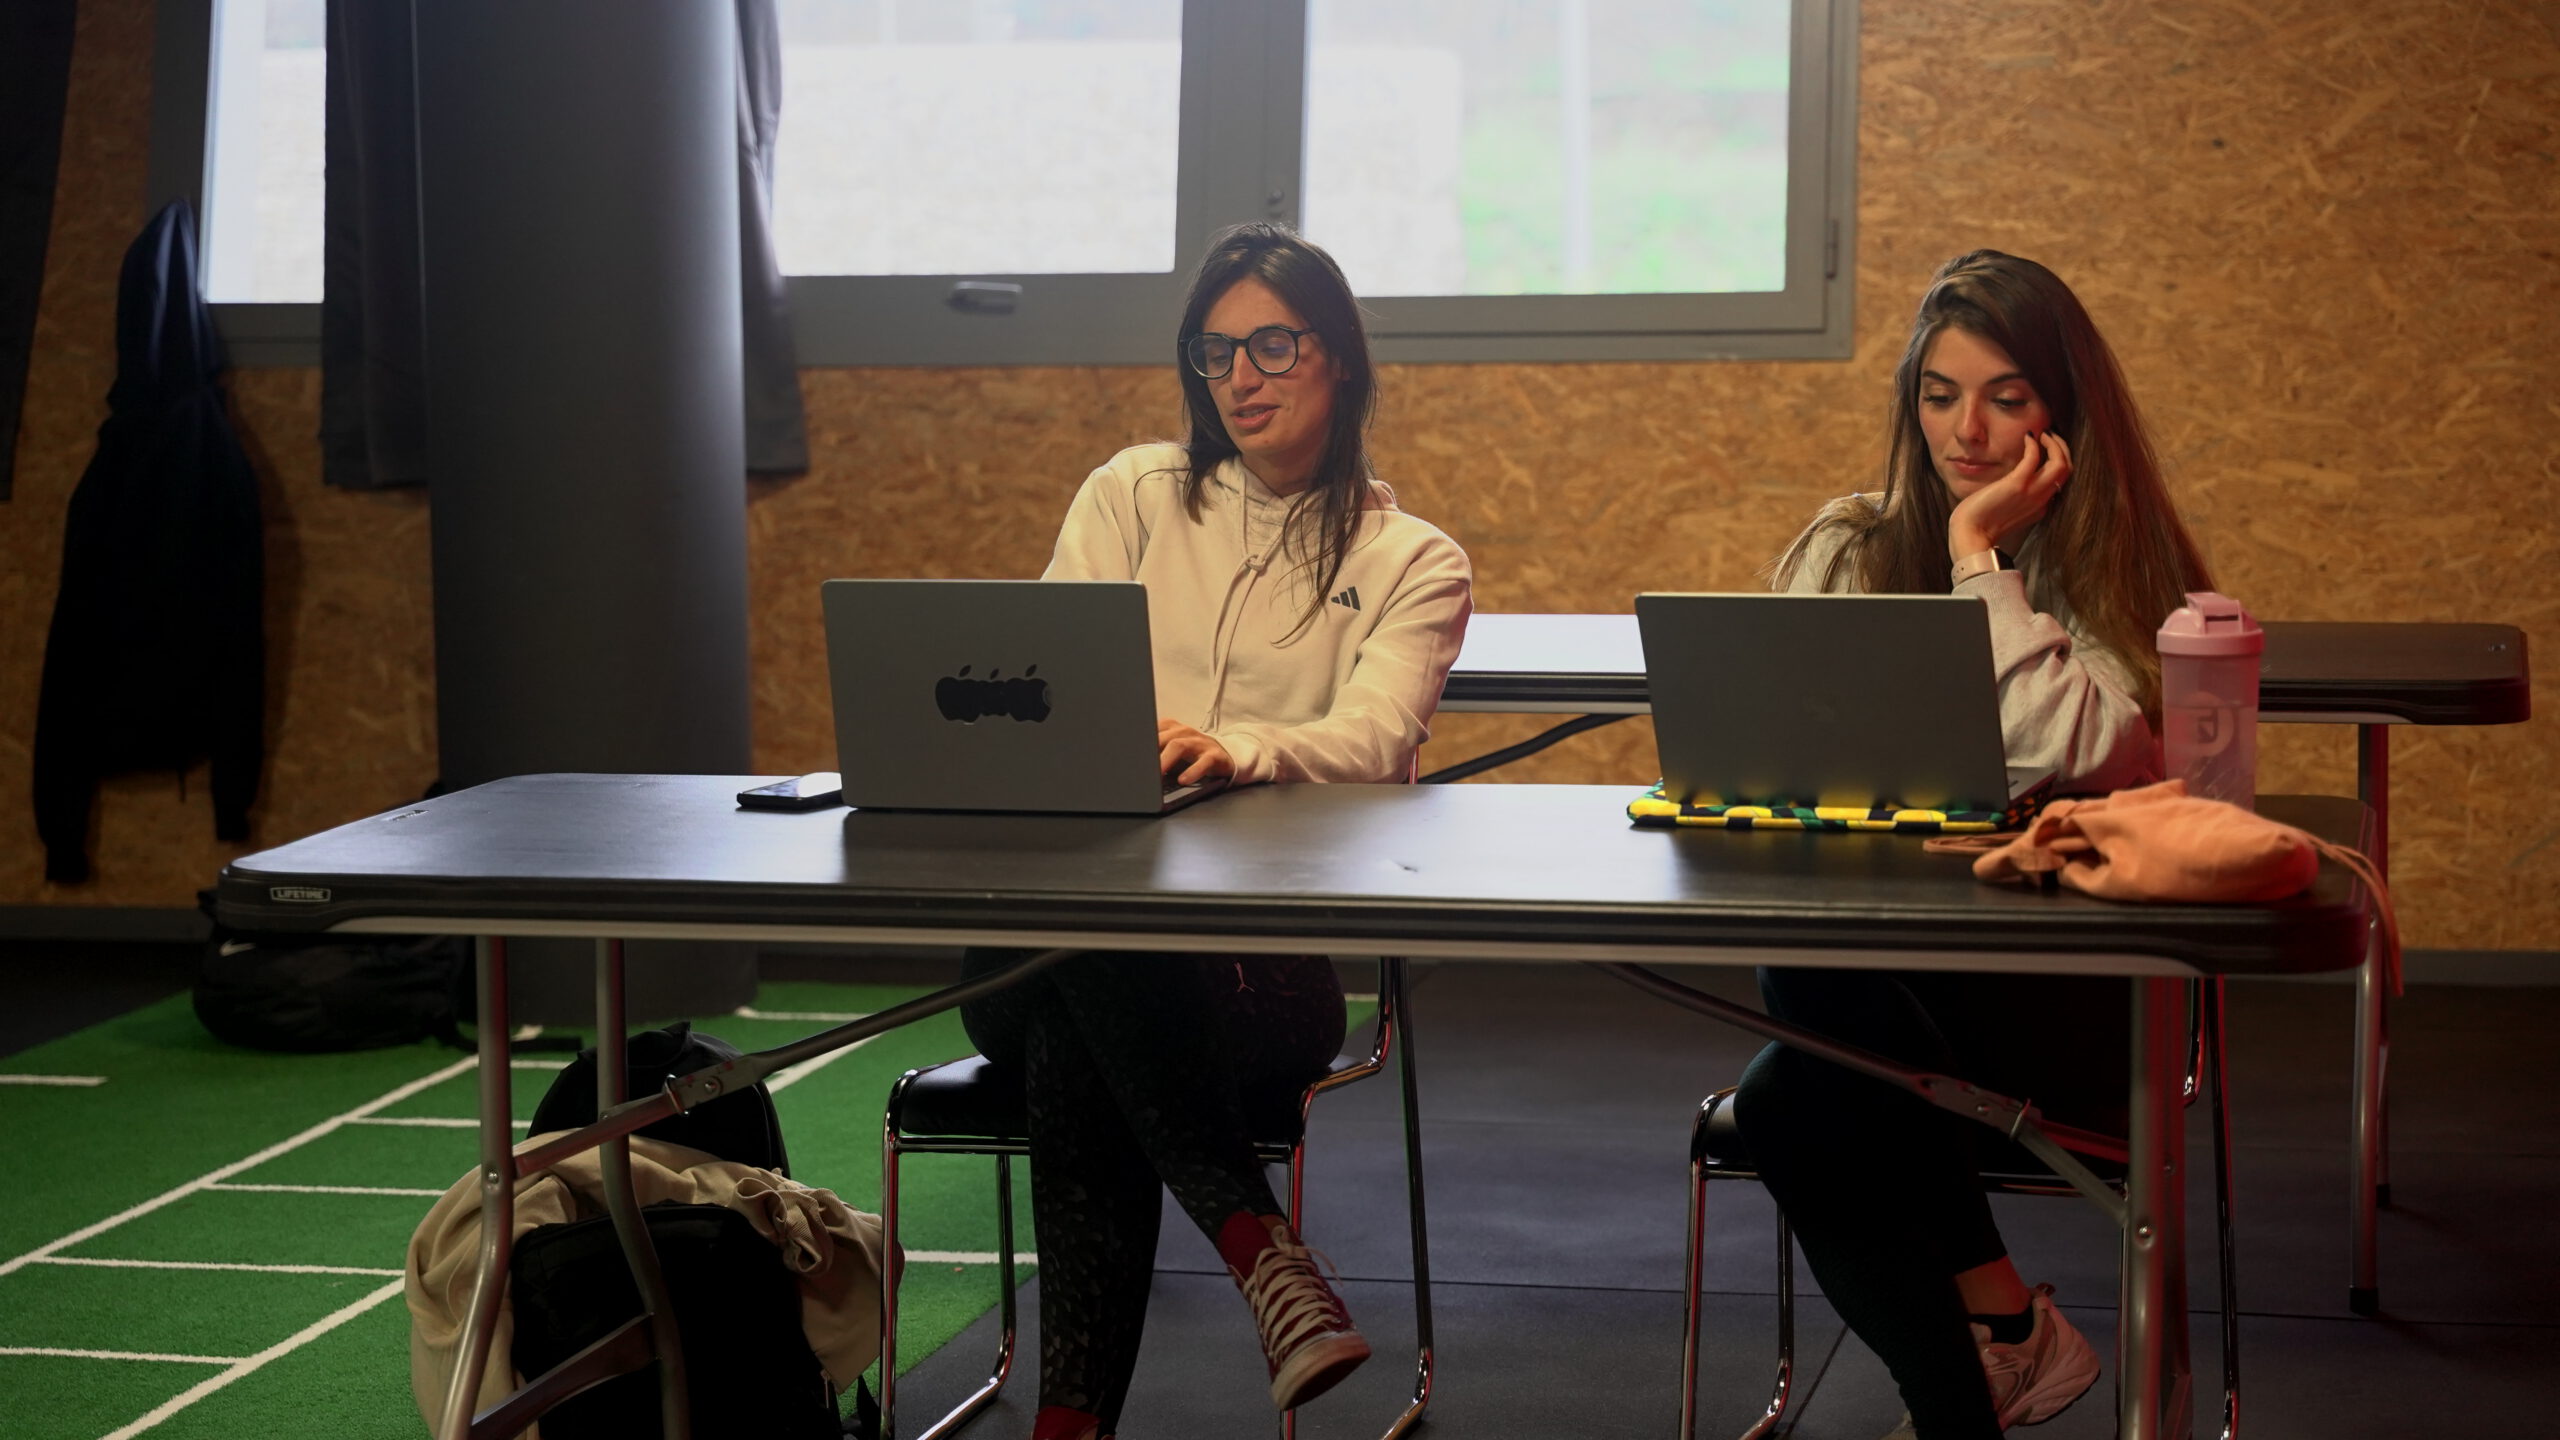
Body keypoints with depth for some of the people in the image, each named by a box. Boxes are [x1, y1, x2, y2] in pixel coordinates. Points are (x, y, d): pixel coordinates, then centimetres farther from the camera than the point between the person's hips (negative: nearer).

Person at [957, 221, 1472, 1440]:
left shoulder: (1412, 563, 10)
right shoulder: (1134, 497, 18)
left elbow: (1371, 741, -10)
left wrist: (1233, 750, -35)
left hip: (1271, 948, -1)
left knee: (1081, 1050, -38)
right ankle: (1255, 1243, -41)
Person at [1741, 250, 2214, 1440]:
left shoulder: (2118, 563, 1)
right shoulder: (1848, 550, 12)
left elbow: (2070, 754, -16)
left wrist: (1980, 551, -12)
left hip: (2065, 995, -4)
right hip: (1876, 959, 4)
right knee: (1789, 1110, -31)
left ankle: (1998, 1321, -7)